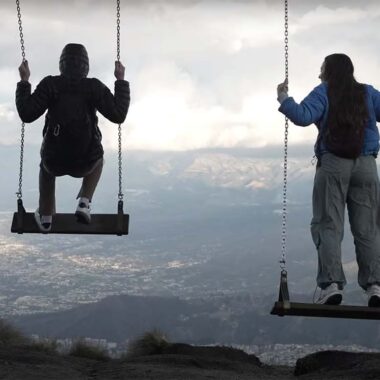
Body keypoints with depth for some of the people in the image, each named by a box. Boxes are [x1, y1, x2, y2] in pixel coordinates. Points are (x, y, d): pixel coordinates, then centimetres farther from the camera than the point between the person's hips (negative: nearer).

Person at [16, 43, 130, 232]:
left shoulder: (50, 84, -9)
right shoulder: (94, 87, -9)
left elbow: (26, 114, -10)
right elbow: (118, 115, -12)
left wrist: (24, 81, -1)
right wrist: (121, 81, -4)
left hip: (56, 162, 1)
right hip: (85, 163, -1)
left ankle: (45, 217, 44)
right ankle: (84, 204, 21)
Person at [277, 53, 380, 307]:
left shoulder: (323, 93, 0)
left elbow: (303, 116, -15)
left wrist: (284, 99, -4)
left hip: (333, 163, -3)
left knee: (328, 226, -2)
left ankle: (332, 283, -15)